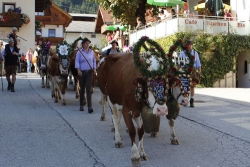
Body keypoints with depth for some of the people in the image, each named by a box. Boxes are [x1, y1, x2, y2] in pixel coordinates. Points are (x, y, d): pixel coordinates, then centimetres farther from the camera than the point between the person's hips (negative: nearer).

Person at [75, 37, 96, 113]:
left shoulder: (91, 52, 9)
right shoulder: (79, 52, 0)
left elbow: (94, 61, 16)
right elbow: (77, 62, -5)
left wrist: (94, 68, 2)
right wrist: (78, 70, -17)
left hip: (89, 72, 1)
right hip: (82, 72, -1)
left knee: (88, 89, -8)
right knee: (82, 89, 10)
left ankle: (89, 107, -13)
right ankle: (81, 105, 25)